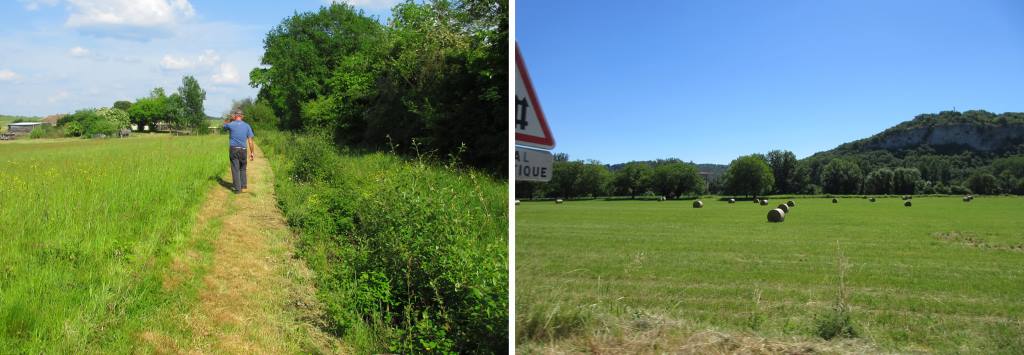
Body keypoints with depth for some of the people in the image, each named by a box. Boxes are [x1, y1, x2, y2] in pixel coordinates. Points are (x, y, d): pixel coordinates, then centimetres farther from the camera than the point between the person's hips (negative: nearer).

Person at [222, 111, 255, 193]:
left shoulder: (231, 125, -5)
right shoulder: (247, 126, 1)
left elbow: (224, 125, 21)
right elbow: (250, 140, -2)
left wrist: (230, 119, 8)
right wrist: (252, 152, 2)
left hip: (233, 149, -2)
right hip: (243, 150, 2)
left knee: (235, 169, 2)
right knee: (242, 169, 16)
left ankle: (237, 188, 3)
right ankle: (244, 186, 13)